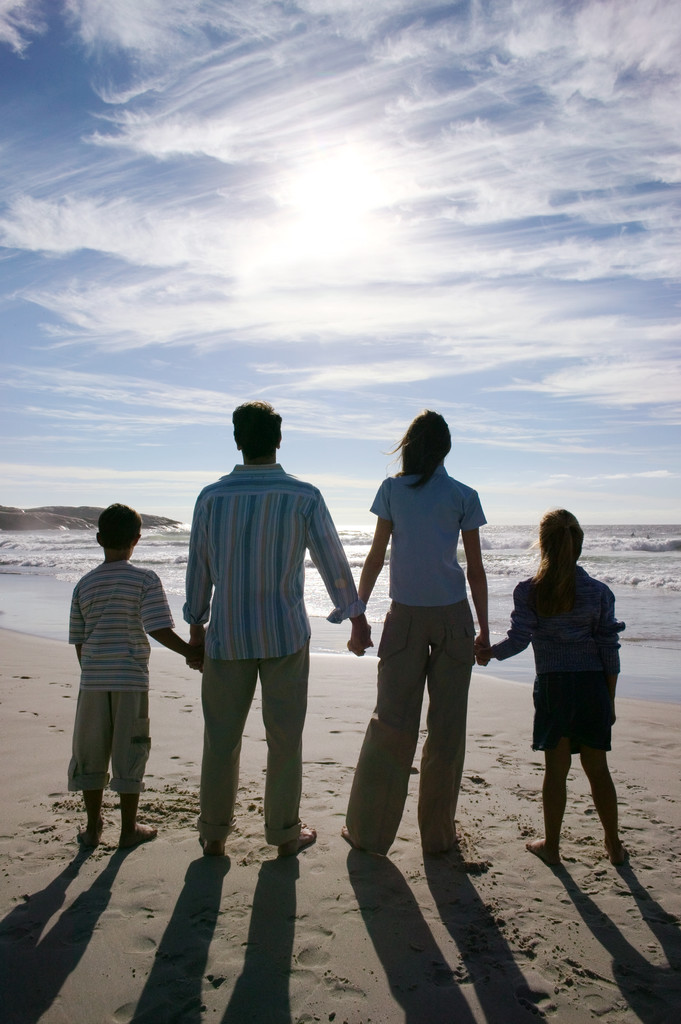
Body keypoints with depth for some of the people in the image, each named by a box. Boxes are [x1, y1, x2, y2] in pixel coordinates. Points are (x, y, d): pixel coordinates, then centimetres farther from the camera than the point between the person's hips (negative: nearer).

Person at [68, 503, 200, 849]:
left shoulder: (84, 584, 5)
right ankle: (129, 829, 18)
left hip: (93, 681, 3)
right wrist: (191, 652, -5)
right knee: (129, 754, 8)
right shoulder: (145, 579, -7)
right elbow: (159, 629, -16)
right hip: (131, 680, -3)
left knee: (90, 753, 14)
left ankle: (93, 827, 25)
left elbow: (79, 641, 10)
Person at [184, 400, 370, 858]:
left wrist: (196, 624, 18)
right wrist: (356, 615, 13)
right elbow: (333, 561, -1)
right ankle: (284, 833, 24)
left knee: (221, 736, 13)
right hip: (285, 633, -1)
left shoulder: (211, 497, -4)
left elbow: (199, 568, 4)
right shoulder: (304, 497, -9)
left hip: (227, 635, 2)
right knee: (284, 737, 11)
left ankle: (214, 834, 27)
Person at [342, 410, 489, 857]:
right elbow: (476, 569, 1)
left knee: (391, 720, 8)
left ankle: (368, 830, 17)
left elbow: (376, 556, 0)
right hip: (453, 617, 0)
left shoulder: (392, 489, 0)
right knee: (447, 726, 8)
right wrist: (484, 629, 8)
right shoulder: (464, 496, 0)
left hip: (406, 617, 1)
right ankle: (438, 833, 19)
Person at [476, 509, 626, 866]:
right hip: (593, 684, 1)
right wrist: (610, 699, 9)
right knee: (597, 769, 13)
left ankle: (551, 845, 21)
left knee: (556, 768, 9)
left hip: (553, 685, -1)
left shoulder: (528, 591, -5)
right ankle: (614, 845, 26)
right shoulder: (599, 591, 0)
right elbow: (609, 650, 1)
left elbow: (517, 639, -10)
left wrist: (488, 652, 9)